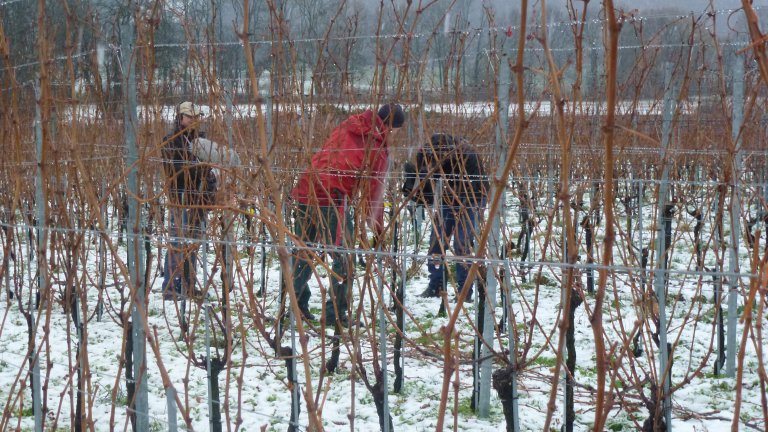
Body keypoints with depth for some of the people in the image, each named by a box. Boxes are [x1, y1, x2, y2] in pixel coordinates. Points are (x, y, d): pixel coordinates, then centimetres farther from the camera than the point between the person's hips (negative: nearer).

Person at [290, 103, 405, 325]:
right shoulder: (379, 149, -4)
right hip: (331, 201, -7)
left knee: (304, 253, 18)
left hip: (304, 191, 7)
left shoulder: (346, 126, 14)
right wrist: (378, 229, 12)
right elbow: (374, 192, 1)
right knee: (343, 258, 5)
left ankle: (298, 306, 26)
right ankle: (336, 312, 5)